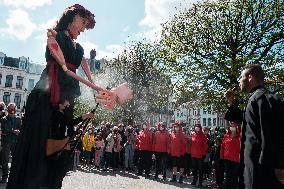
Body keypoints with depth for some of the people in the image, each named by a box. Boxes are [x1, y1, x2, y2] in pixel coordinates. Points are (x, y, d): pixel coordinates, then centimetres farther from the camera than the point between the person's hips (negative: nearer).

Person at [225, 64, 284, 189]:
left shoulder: (261, 98, -17)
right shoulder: (256, 97, 17)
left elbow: (269, 134, -23)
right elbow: (242, 119, 31)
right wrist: (231, 102, 18)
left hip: (261, 165, -10)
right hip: (258, 161, 10)